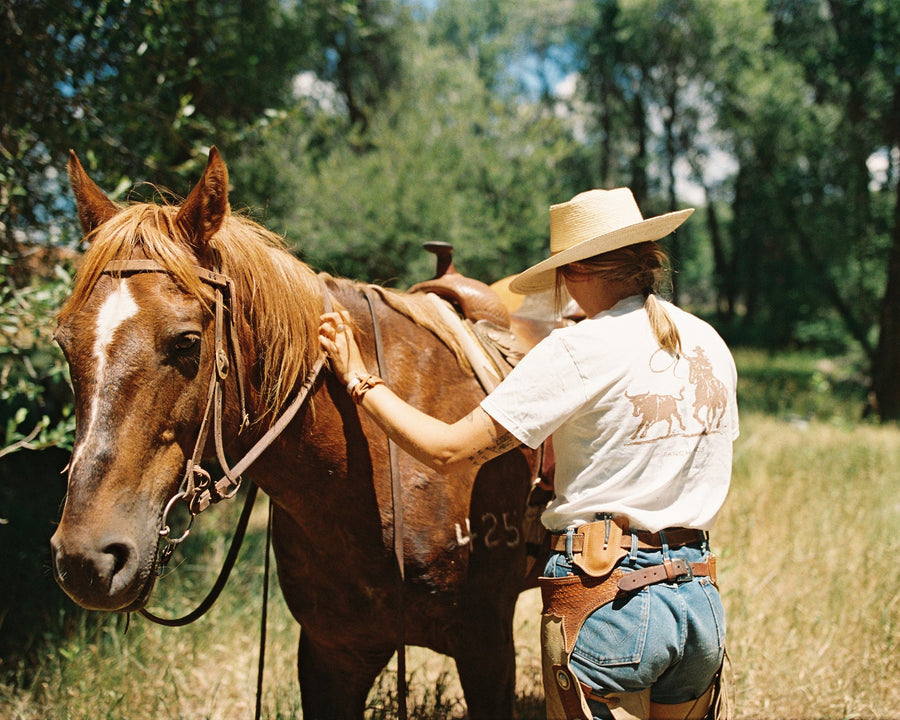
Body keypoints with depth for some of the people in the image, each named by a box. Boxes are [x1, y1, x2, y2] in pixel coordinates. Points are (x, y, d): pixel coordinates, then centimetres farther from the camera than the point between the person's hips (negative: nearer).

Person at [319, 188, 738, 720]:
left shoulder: (580, 351, -13)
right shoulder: (710, 344, 7)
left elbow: (448, 449, -13)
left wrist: (361, 381, 1)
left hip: (609, 600, -7)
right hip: (701, 599, 7)